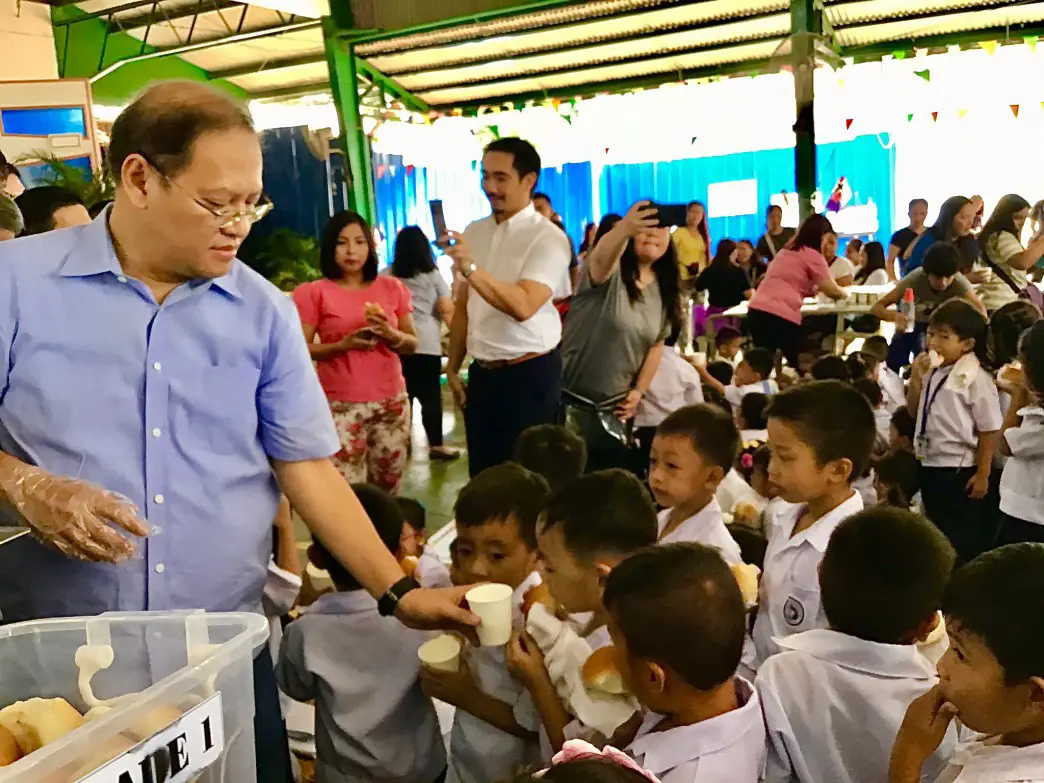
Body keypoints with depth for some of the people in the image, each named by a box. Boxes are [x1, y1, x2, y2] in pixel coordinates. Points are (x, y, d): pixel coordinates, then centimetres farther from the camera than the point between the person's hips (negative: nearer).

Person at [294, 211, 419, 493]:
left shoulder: (392, 287, 7)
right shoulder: (315, 293, -3)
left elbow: (412, 344, 9)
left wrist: (390, 334, -12)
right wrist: (342, 345, -20)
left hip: (392, 402, 4)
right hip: (342, 406, -3)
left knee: (387, 489, 9)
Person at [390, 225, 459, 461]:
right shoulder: (432, 274, 3)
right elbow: (447, 309, -1)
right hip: (427, 343, -2)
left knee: (402, 394, 9)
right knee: (430, 395, 0)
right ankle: (435, 445, 1)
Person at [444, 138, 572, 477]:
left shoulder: (548, 238, -12)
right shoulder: (473, 232, 9)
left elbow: (523, 306, -26)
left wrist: (471, 268, -32)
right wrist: (453, 367, 14)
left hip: (529, 374, -6)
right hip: (482, 373, 6)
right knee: (483, 475, 13)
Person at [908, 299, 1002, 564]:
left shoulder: (976, 379, -17)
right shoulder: (933, 372, 5)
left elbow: (990, 430, -15)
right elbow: (914, 411, 12)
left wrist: (983, 474, -14)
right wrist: (916, 377, -4)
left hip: (960, 469, -8)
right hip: (931, 465, 8)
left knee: (962, 538, 6)